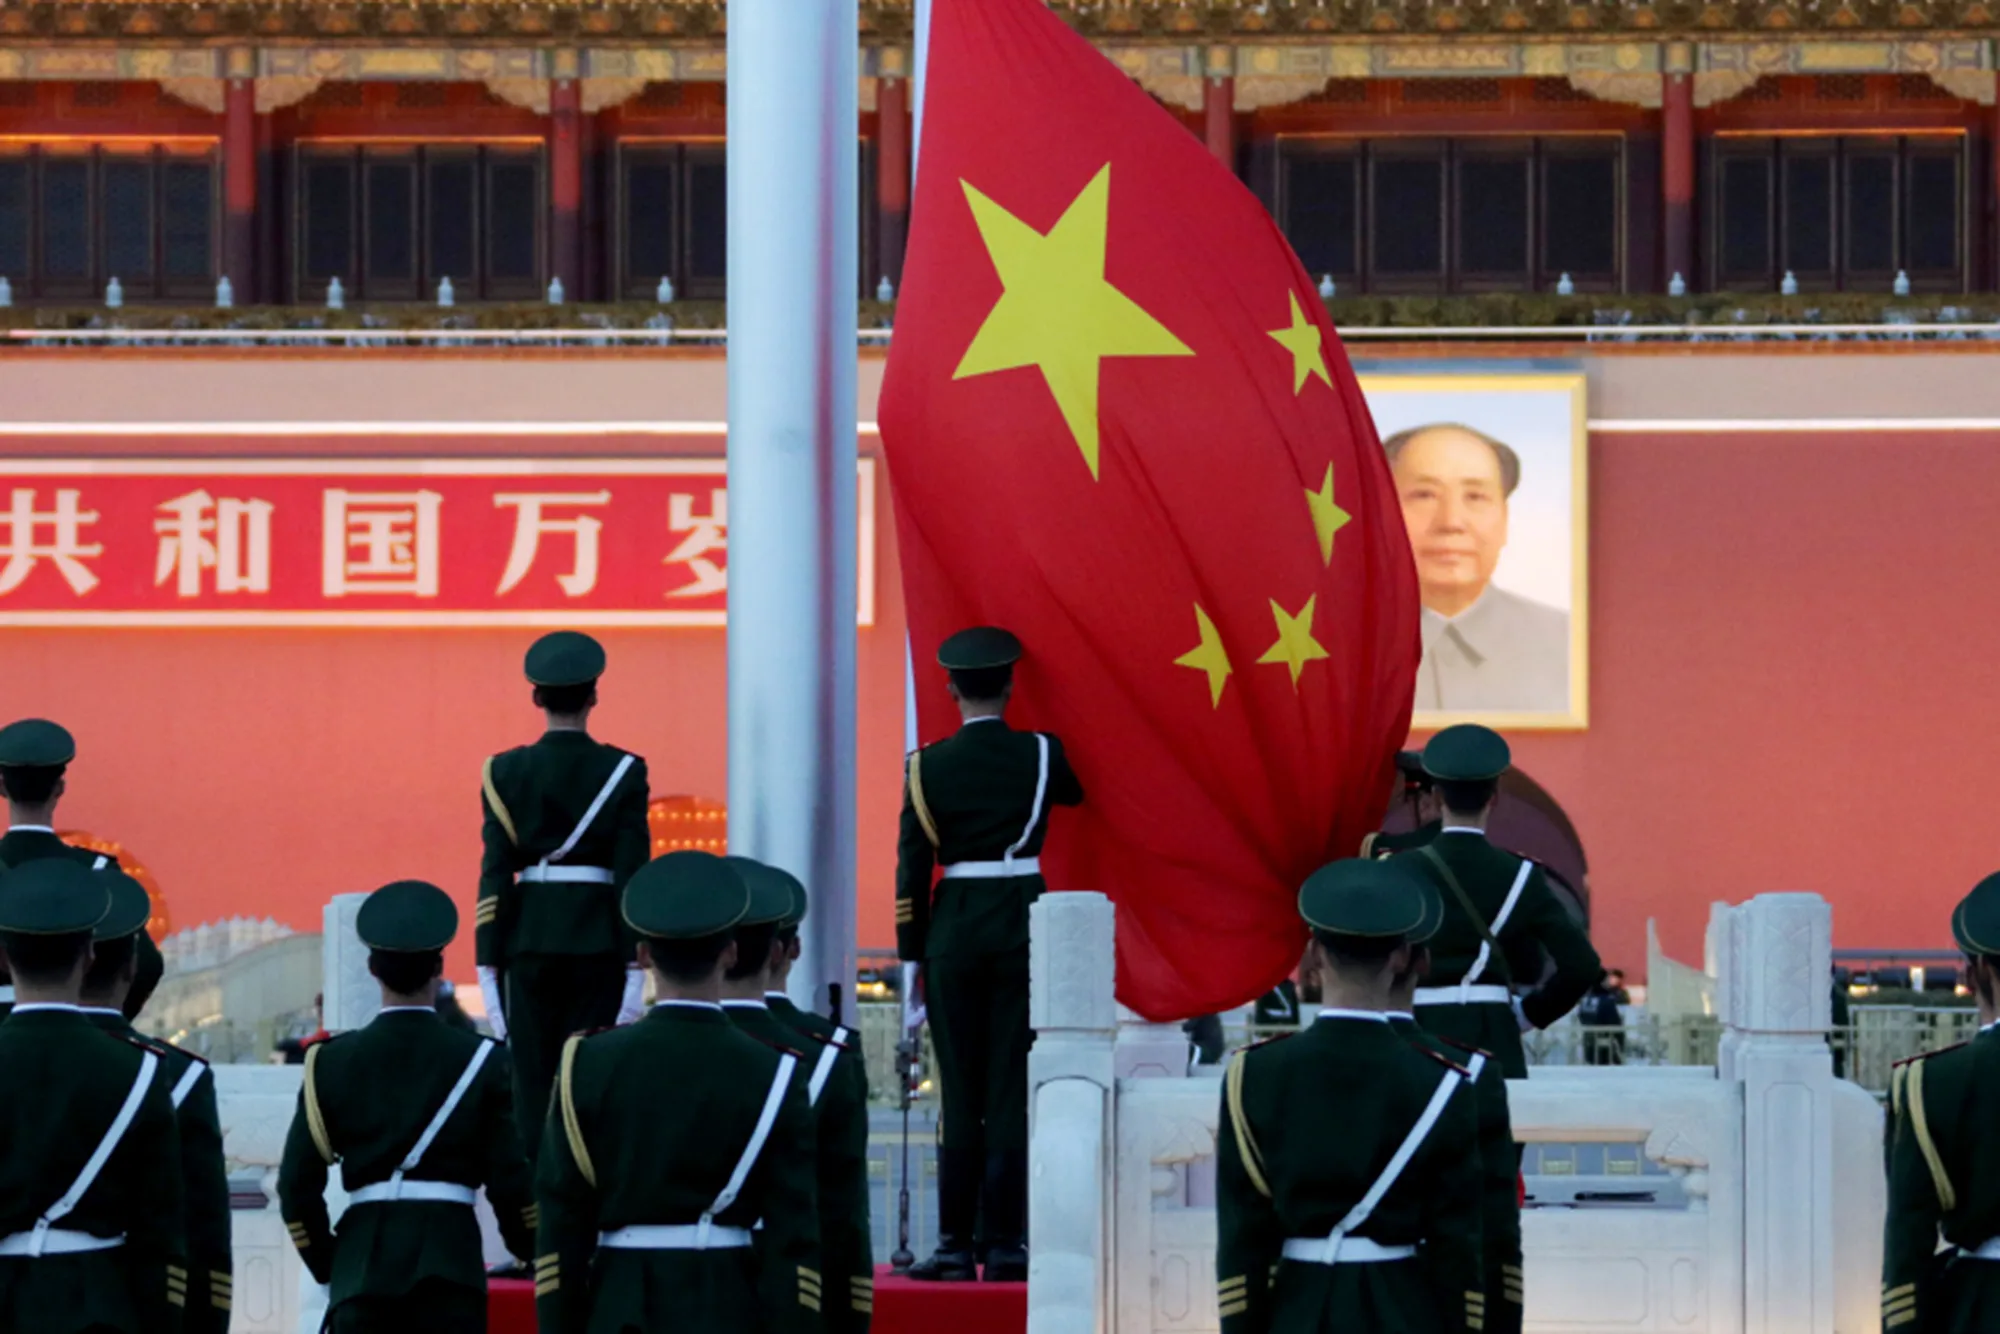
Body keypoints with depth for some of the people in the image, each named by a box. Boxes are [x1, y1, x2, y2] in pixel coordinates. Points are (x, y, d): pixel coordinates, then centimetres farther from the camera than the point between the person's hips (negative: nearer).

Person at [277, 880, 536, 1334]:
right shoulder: (483, 1062, -2)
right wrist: (531, 1253, 15)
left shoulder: (331, 1062, 3)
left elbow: (297, 1185, 2)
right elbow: (512, 1180, -3)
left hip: (362, 1266, 2)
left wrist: (327, 1266, 15)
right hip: (450, 1263, -1)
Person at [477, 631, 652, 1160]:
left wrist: (488, 966, 1)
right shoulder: (623, 771, -3)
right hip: (598, 938, -1)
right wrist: (634, 968, -3)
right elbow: (632, 876, -6)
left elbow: (495, 874, -2)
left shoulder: (505, 771, 0)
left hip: (528, 938, 1)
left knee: (531, 1079, 5)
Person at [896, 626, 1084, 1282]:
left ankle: (957, 1246, 3)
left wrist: (912, 958, 5)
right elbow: (1075, 793, 22)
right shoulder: (1041, 755, -1)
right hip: (1024, 923, 0)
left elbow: (911, 868, -1)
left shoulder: (928, 765, -2)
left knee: (960, 1092, 4)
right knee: (1012, 1089, 1)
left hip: (954, 930, 0)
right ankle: (1005, 1245, 0)